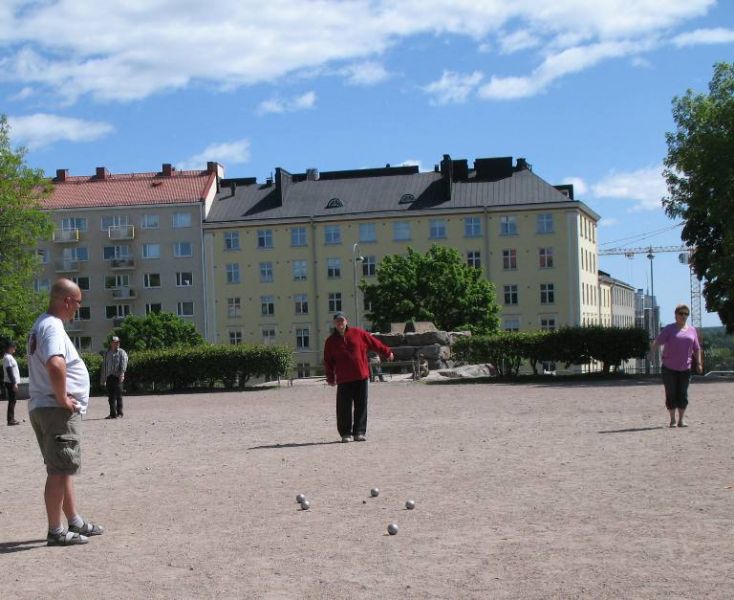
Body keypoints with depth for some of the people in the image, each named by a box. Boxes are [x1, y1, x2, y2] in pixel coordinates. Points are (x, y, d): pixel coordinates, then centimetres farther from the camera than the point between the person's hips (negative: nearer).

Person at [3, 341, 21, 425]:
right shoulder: (8, 358, -15)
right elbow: (9, 372, -20)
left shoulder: (9, 357, 16)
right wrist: (14, 384, -22)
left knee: (12, 401, 12)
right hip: (11, 383, -10)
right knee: (12, 401, -7)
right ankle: (10, 420, -6)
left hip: (12, 383, 10)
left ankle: (11, 419, 16)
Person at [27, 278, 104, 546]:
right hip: (57, 410, -11)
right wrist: (63, 400, -23)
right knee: (59, 470, -5)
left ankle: (75, 522, 27)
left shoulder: (41, 324, 16)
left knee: (64, 468, 17)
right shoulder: (53, 327, -18)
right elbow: (55, 365, -36)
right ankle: (56, 532, 0)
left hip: (42, 408, 11)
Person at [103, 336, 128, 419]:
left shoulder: (122, 352, 3)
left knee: (118, 395, -5)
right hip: (109, 377, 5)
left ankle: (119, 413, 1)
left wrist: (122, 374, -22)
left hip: (118, 377, -4)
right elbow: (104, 366, 20)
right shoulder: (107, 353, 17)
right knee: (111, 396, 5)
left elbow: (123, 363, -9)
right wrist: (104, 378, 16)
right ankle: (112, 413, 10)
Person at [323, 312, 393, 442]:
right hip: (343, 379, -1)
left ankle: (359, 432, 9)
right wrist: (330, 378, 3)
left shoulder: (358, 333, 5)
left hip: (361, 377, 1)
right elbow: (328, 361, 7)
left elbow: (374, 342, 14)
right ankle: (345, 433, 7)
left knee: (361, 406, 3)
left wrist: (387, 352, 18)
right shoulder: (331, 341, 5)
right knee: (344, 407, -1)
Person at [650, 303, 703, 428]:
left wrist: (699, 363, 5)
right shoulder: (669, 329, -1)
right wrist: (651, 351, -26)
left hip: (685, 368, 3)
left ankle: (681, 420, 11)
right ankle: (672, 420, 10)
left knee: (683, 394, 2)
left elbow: (696, 348, 14)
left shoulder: (692, 330, 10)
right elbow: (658, 341, -9)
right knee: (671, 394, -1)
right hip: (669, 368, -3)